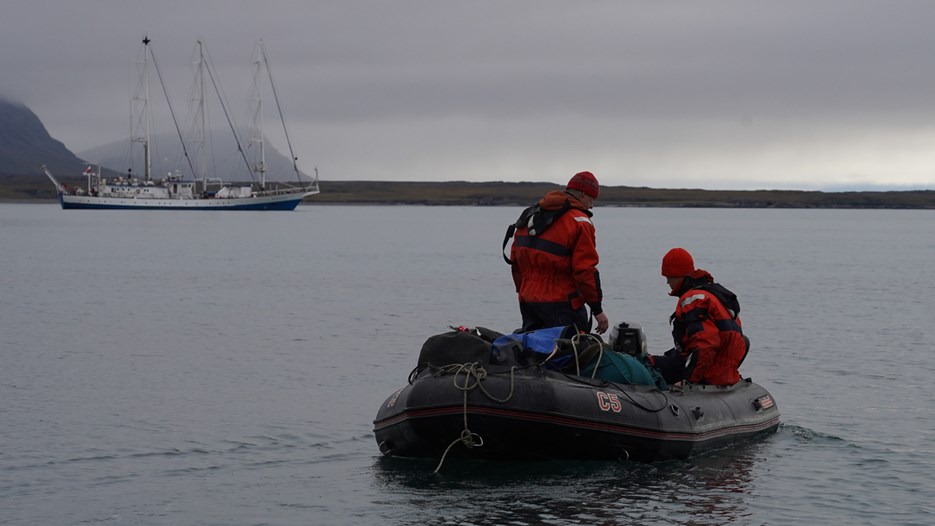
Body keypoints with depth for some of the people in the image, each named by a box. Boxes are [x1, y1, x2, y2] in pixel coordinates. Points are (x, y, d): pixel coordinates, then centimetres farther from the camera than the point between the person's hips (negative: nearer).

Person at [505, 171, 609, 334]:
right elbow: (585, 270, -14)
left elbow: (515, 259, 17)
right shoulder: (579, 222, -10)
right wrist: (597, 309, -9)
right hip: (560, 304, -8)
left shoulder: (530, 215, 14)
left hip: (527, 301, 8)